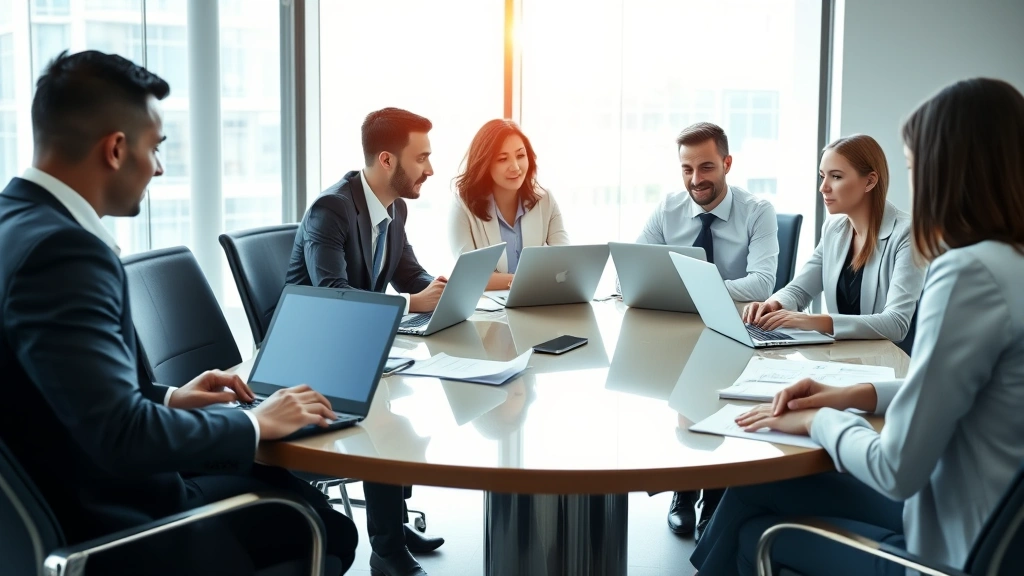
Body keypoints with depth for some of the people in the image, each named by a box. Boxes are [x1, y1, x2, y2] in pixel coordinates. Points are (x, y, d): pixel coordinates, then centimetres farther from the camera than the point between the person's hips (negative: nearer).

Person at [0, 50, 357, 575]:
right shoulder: (60, 249, -26)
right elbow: (122, 435, -31)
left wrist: (167, 397, 9)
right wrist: (256, 423, -17)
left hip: (70, 496, 9)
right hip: (104, 527, -9)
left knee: (285, 484, 17)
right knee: (326, 529, 1)